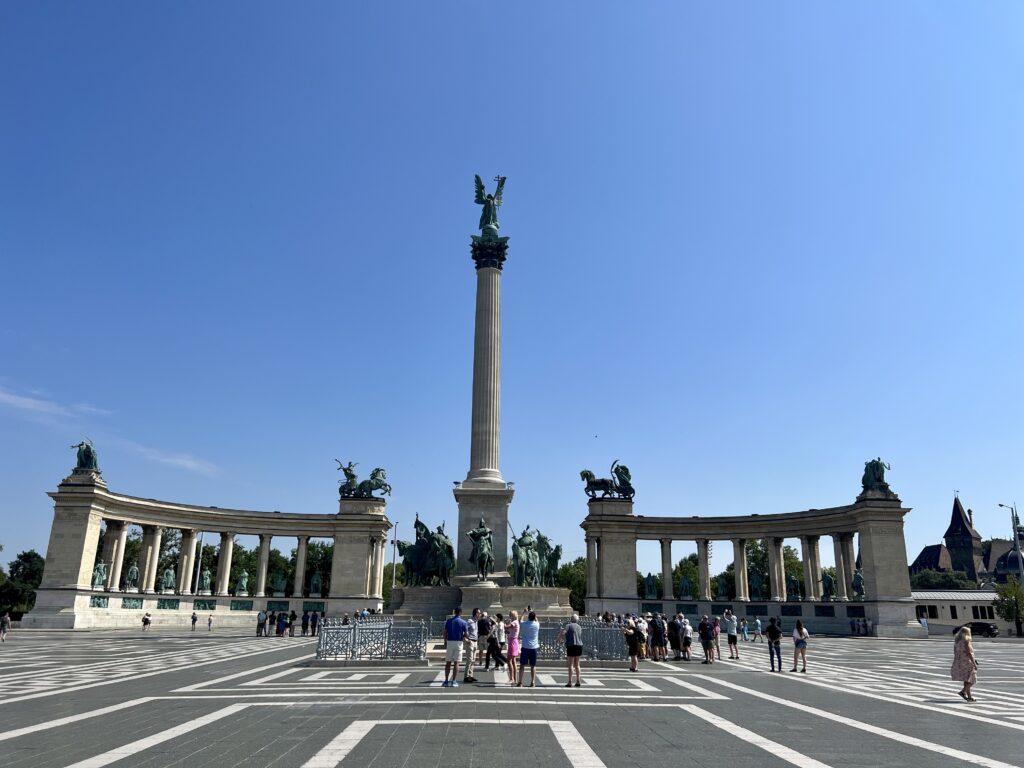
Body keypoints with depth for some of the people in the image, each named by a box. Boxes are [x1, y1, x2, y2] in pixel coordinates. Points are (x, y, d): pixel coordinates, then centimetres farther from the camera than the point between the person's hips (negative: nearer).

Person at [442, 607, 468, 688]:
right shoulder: (463, 622, -3)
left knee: (448, 662, 9)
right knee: (456, 663, 2)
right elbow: (466, 634, -3)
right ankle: (454, 681, 0)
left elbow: (445, 633, 1)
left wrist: (445, 642, 10)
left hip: (449, 642, 2)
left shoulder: (448, 621, 3)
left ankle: (446, 681, 8)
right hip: (458, 642, -2)